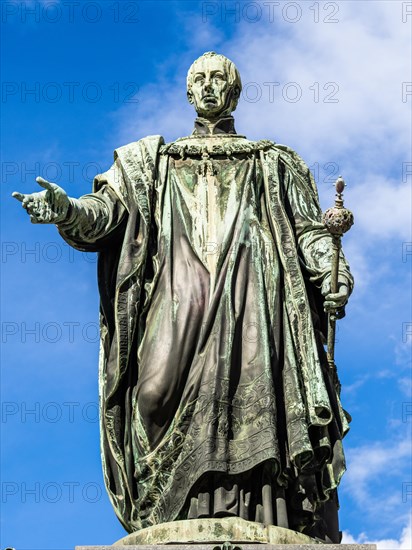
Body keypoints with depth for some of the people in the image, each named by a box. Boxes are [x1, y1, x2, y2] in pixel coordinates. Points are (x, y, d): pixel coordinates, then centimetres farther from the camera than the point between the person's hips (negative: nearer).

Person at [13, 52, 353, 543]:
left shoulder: (272, 163, 26)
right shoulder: (153, 160, 27)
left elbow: (308, 227, 16)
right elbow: (108, 207, 12)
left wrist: (332, 271, -5)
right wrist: (67, 210, -10)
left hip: (249, 278, -1)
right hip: (179, 284, 1)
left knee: (255, 381, -20)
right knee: (163, 383, -19)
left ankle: (270, 530, -25)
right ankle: (169, 519, -23)